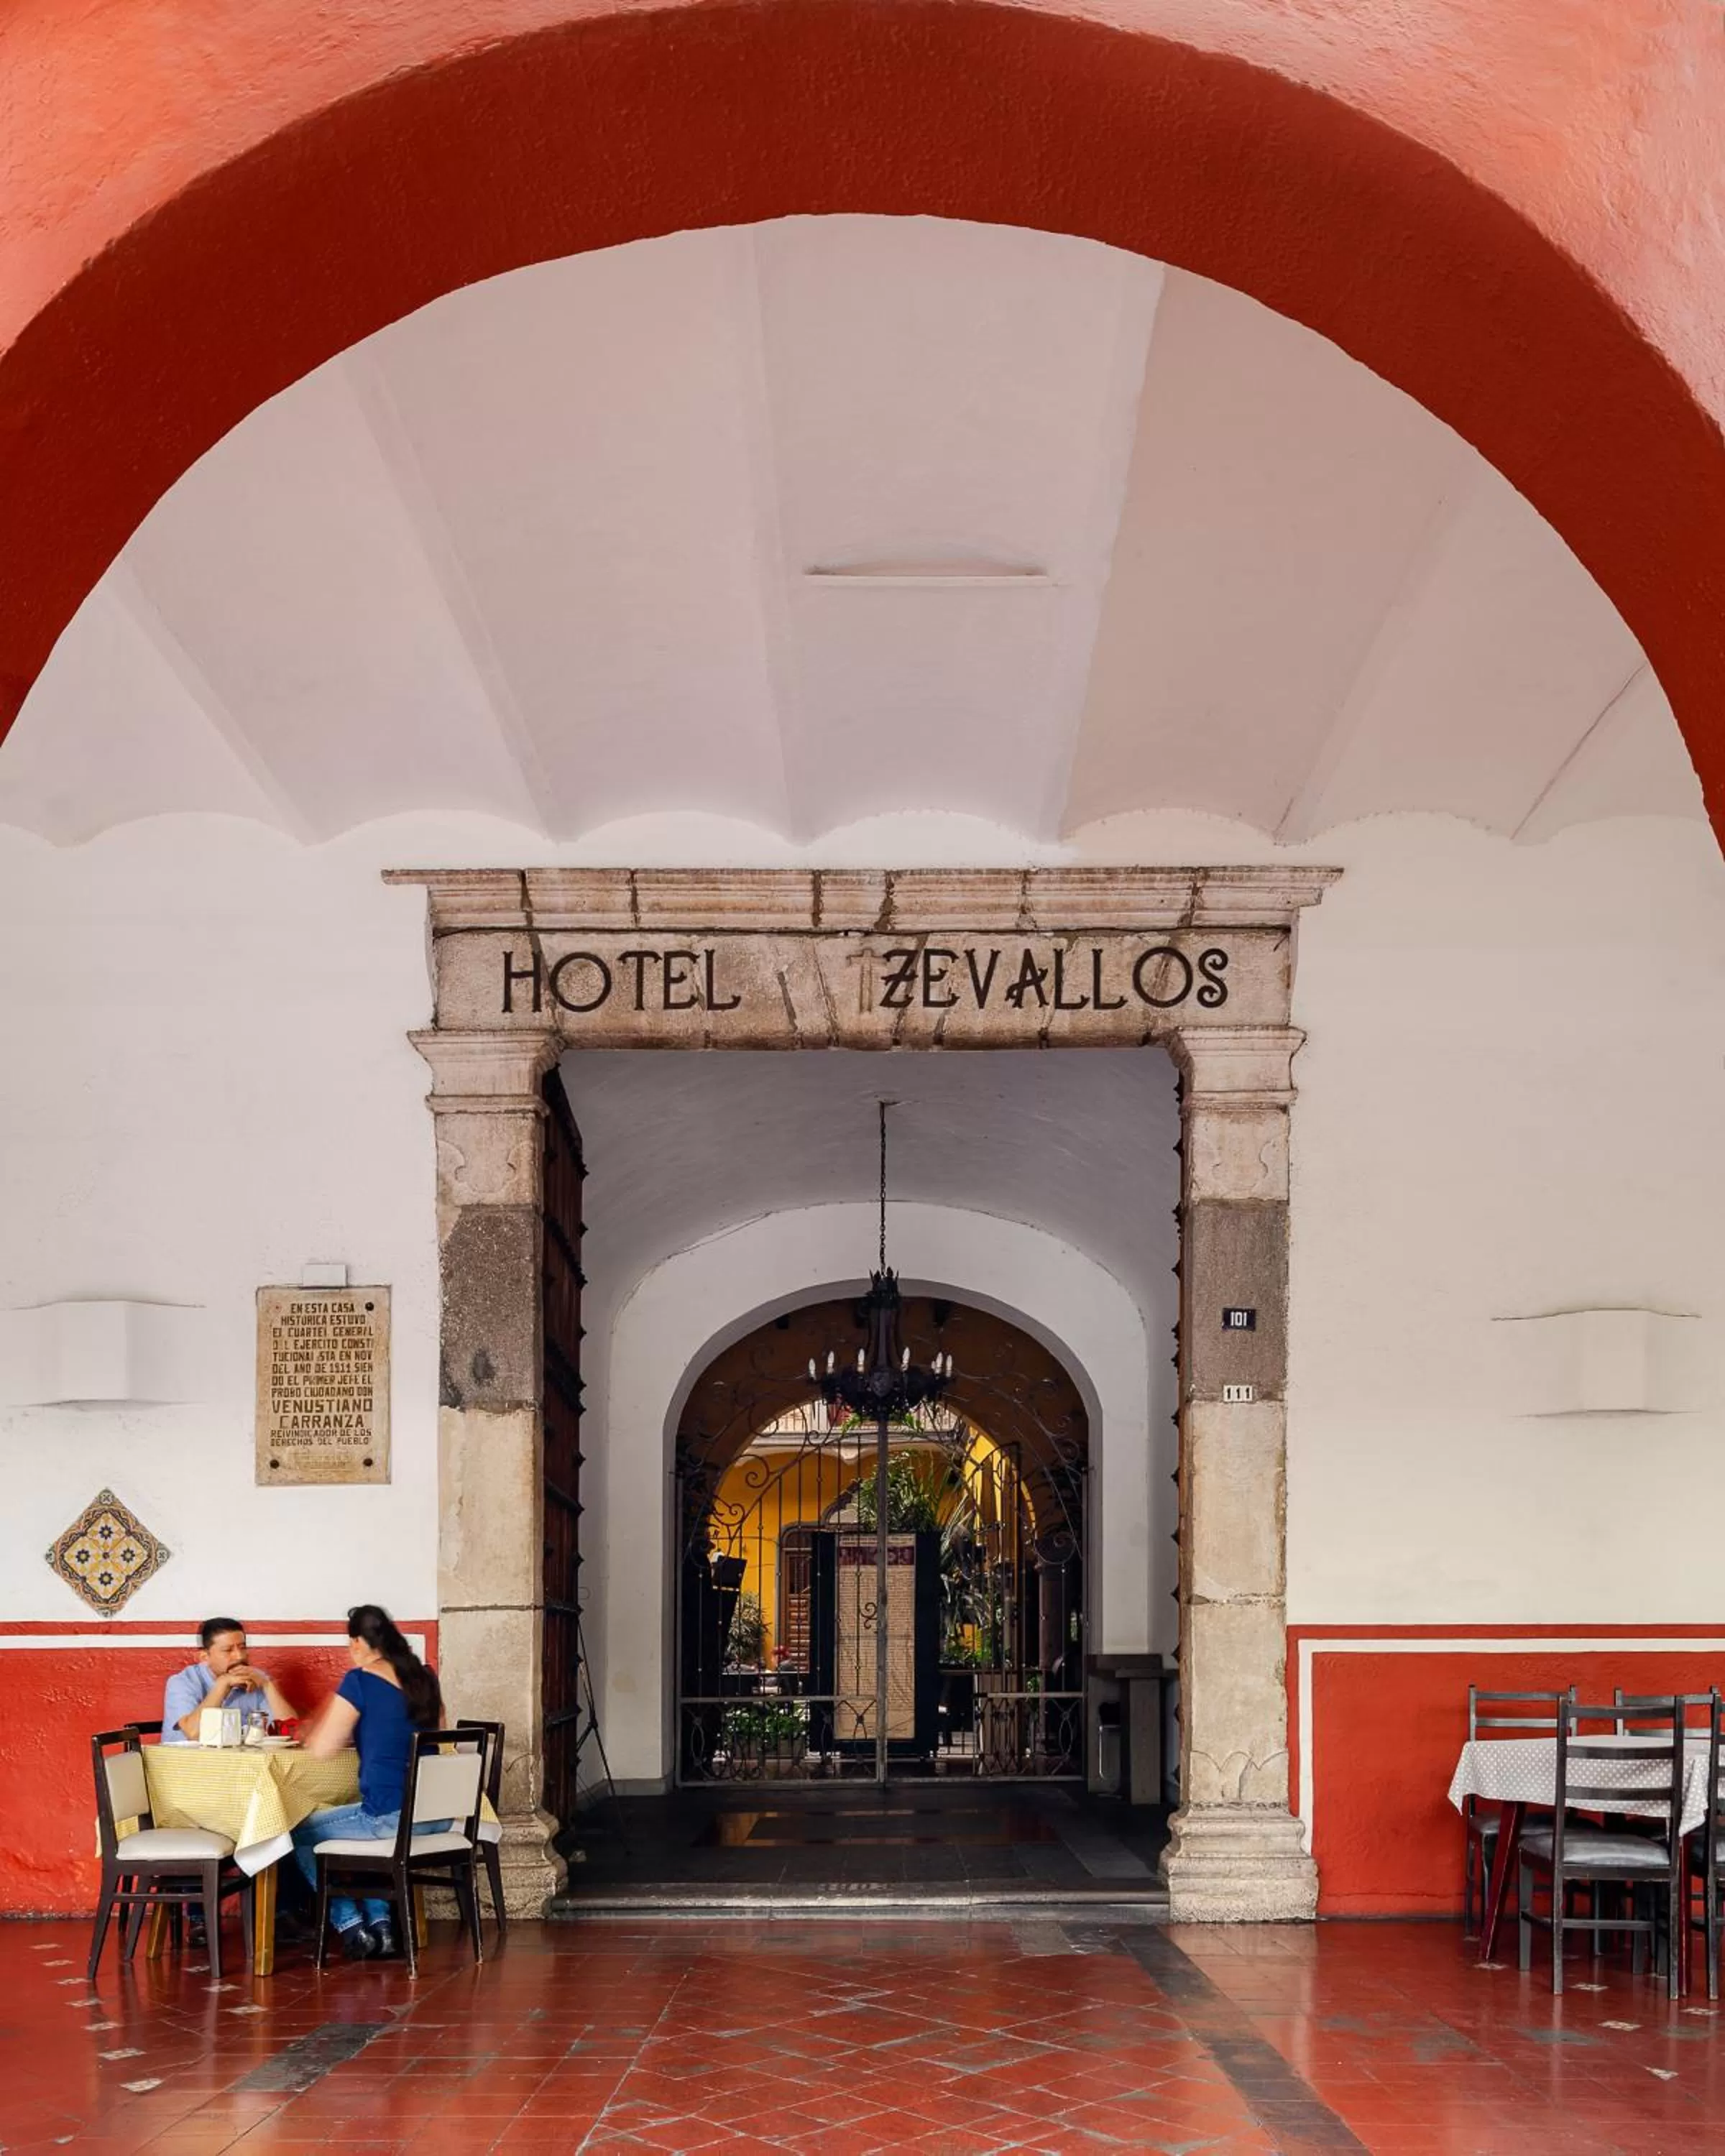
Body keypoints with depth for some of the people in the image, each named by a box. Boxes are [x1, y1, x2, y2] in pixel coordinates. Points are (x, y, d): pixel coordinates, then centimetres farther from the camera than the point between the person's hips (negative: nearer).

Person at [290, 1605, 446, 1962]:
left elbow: (319, 1750, -7)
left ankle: (351, 1926, 11)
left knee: (300, 1834, 15)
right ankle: (380, 1922, 22)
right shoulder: (426, 1678, 10)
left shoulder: (360, 1681, -10)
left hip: (390, 1817, -7)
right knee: (363, 1827, 35)